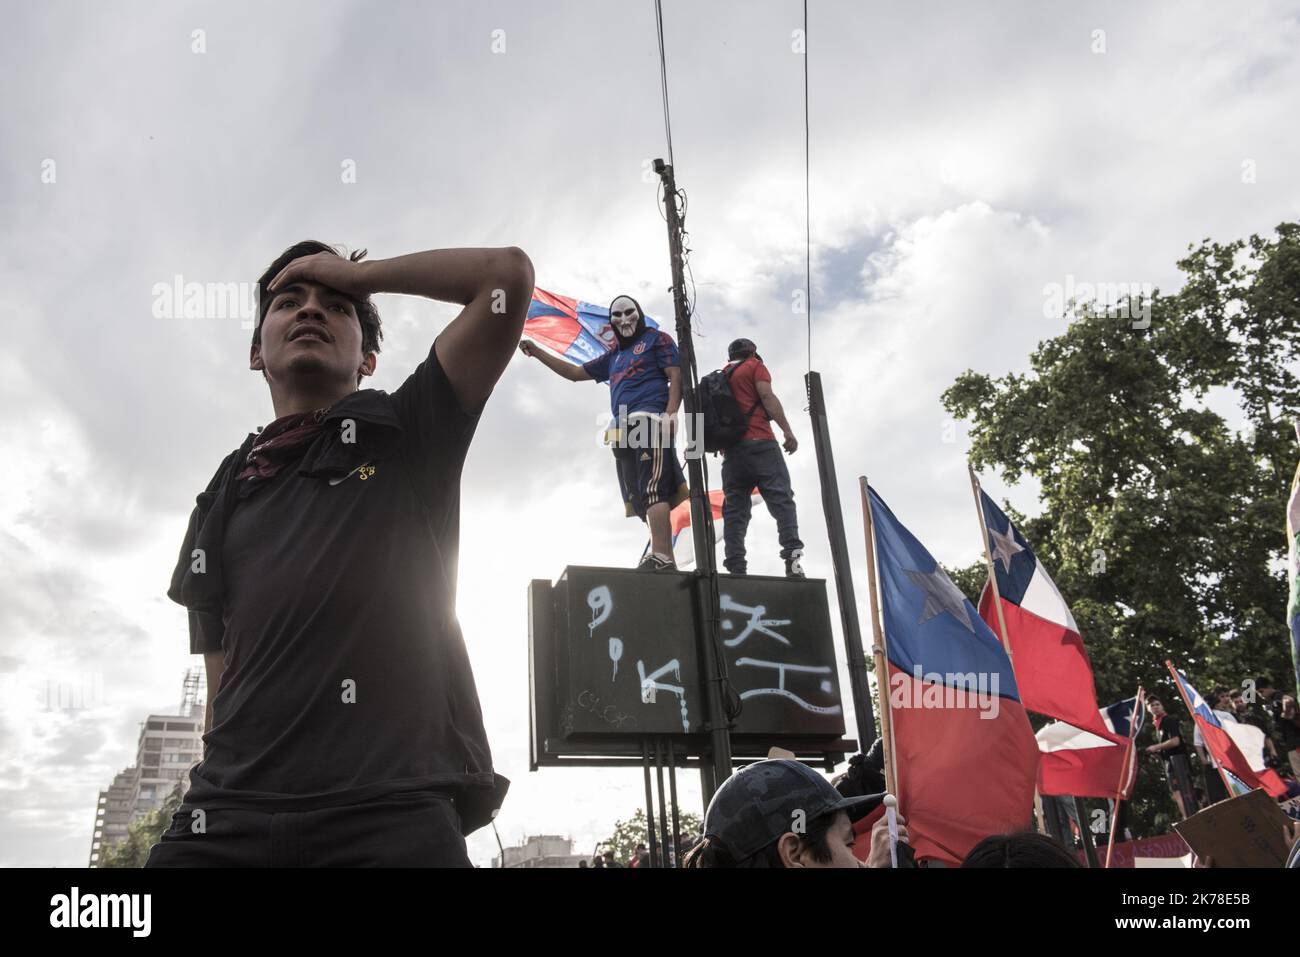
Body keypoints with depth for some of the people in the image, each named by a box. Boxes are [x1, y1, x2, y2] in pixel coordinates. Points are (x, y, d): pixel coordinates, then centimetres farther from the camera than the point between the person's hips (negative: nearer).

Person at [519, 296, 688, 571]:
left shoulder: (656, 339, 13)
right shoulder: (614, 357, 33)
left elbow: (676, 377, 1)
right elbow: (574, 373, 37)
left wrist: (670, 415, -16)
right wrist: (537, 352, 30)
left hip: (649, 421, -8)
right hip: (623, 430, 8)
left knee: (652, 490, -23)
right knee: (642, 497, -2)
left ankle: (661, 557, -35)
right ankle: (664, 560, -7)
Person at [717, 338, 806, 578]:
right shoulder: (755, 366, 10)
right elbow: (767, 396, -6)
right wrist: (787, 431, -11)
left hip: (730, 449, 6)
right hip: (759, 442, -6)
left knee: (734, 509, 1)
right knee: (781, 499, -11)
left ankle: (735, 566, -10)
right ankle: (792, 555, -27)